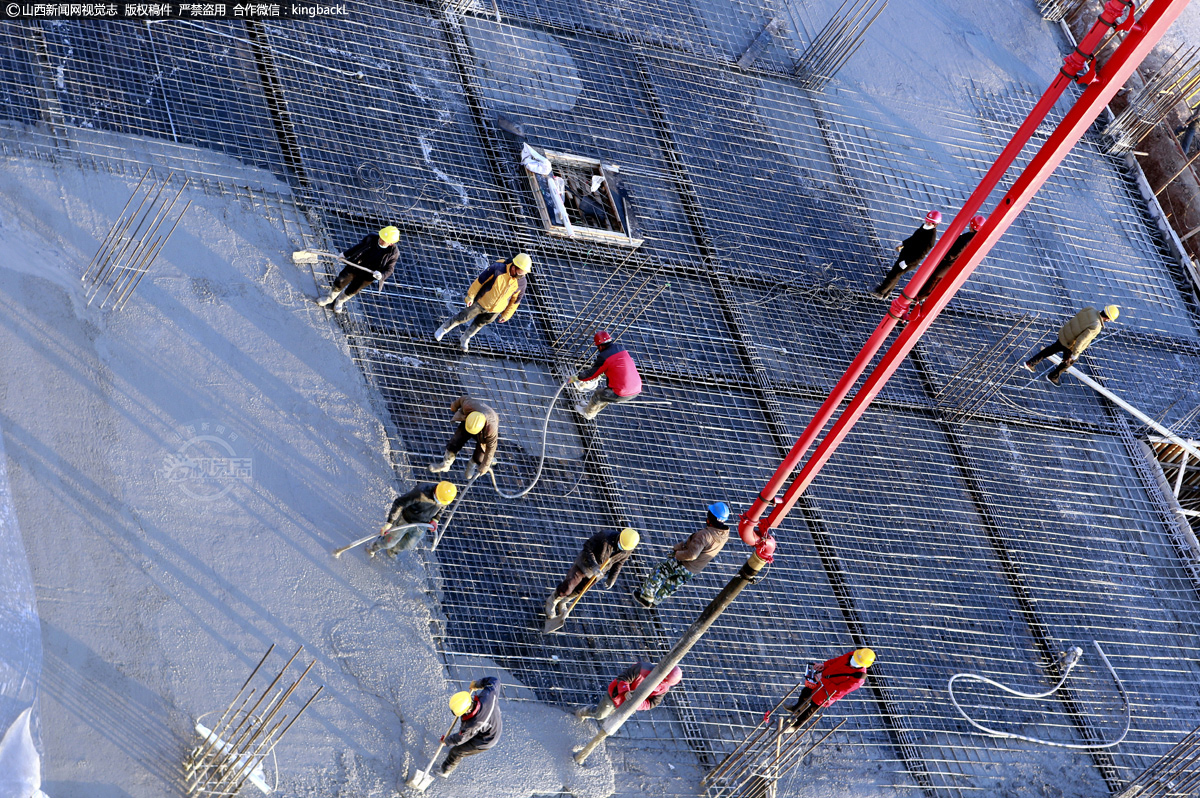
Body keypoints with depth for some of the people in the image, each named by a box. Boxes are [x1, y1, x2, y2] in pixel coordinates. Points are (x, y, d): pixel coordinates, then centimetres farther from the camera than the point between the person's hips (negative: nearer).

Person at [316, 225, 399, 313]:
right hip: (354, 267, 1)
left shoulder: (393, 253, -25)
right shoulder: (371, 239, -19)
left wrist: (382, 275, -35)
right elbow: (359, 246, 1)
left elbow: (389, 269, -14)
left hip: (367, 276, -1)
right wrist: (345, 254, 7)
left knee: (351, 291, 19)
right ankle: (330, 298, 45)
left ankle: (339, 301, 53)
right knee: (339, 283, 12)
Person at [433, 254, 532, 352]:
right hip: (481, 302, -3)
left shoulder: (521, 282, -17)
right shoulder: (498, 268, -27)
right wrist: (470, 296, -10)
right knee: (462, 318, 13)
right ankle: (444, 329, 37)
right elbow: (480, 280, -17)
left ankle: (464, 339, 47)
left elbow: (516, 299, -2)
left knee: (479, 324, 23)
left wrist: (506, 315, 6)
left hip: (495, 310, 3)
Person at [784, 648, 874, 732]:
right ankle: (796, 708, 61)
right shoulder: (851, 655, -20)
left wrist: (822, 680, -27)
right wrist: (824, 665, -11)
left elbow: (837, 691, -32)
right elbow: (837, 660, 3)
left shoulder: (858, 678, -38)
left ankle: (797, 725, 46)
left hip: (827, 694, -6)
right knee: (805, 692, 28)